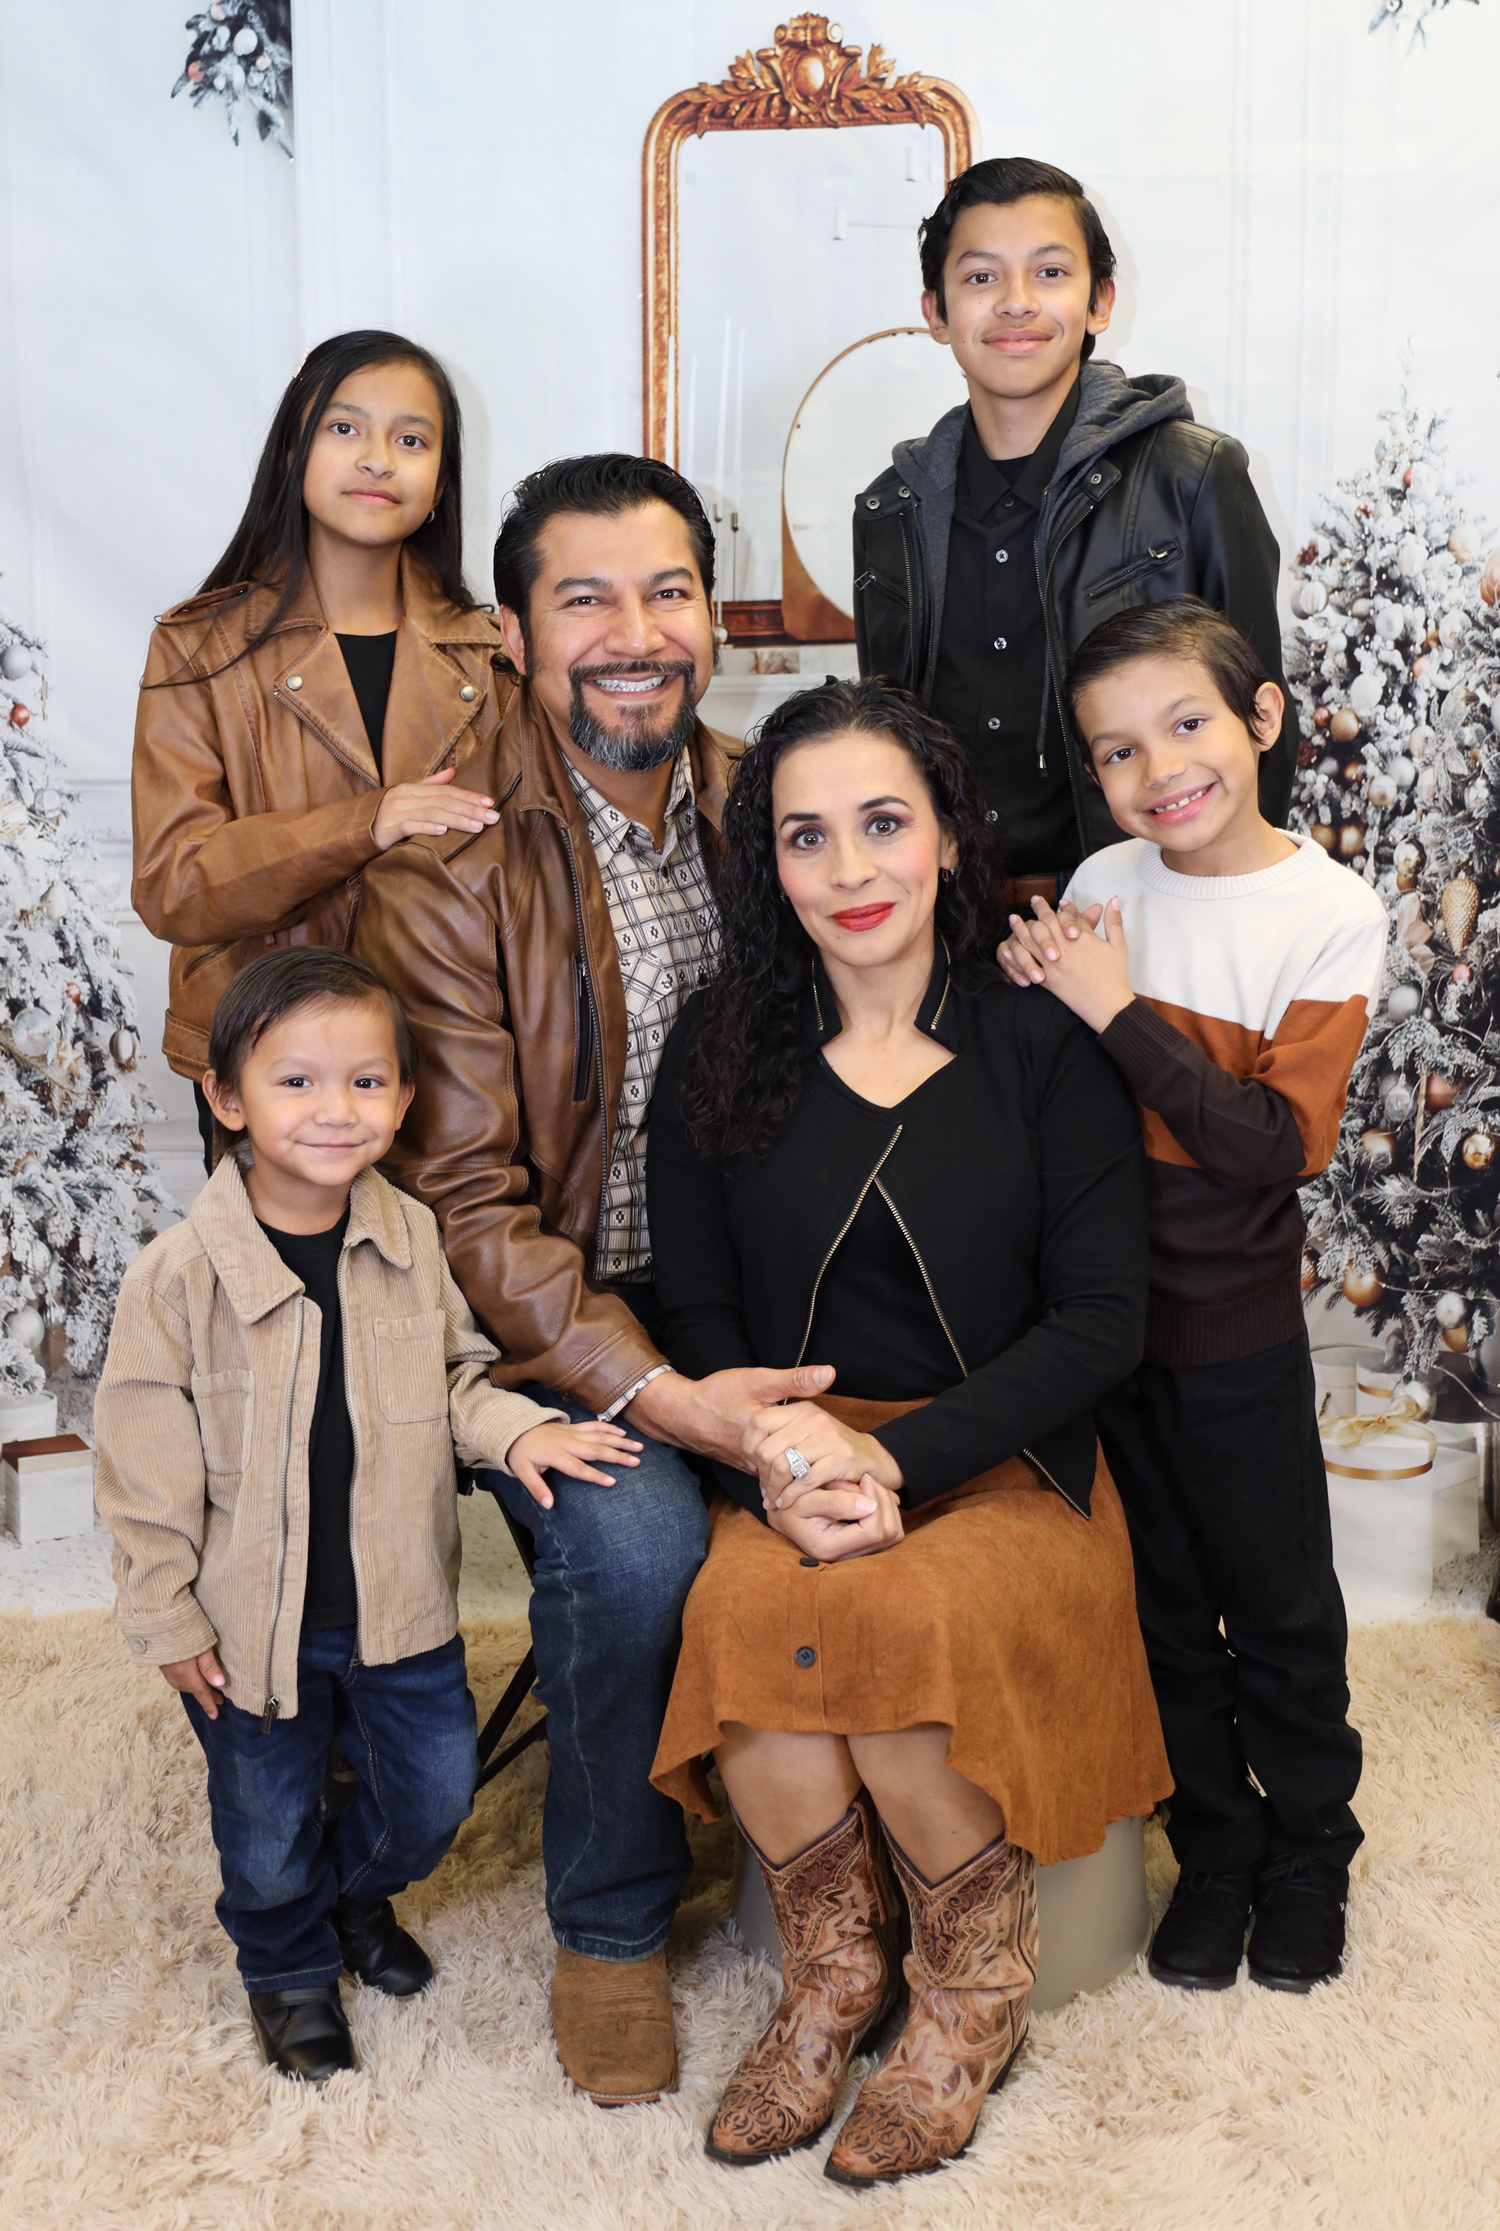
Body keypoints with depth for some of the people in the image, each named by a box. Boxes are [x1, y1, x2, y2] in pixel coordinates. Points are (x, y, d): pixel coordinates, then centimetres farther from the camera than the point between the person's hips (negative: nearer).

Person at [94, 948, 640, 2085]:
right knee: (269, 1829, 16)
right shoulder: (180, 1276, -19)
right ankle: (288, 1968, 47)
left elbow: (456, 1375, 6)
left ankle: (359, 1892, 51)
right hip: (251, 1620, -3)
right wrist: (168, 1616, -9)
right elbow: (146, 1462, -12)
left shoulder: (413, 1239, -8)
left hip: (401, 1600, 3)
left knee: (435, 1793, 18)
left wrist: (513, 1428, -14)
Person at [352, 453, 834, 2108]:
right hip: (548, 1323, -4)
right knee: (635, 1534, -29)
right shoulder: (445, 869, -12)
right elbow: (462, 1199, -15)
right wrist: (653, 1393, -25)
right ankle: (609, 1925, 1)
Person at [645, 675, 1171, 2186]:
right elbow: (695, 1309, 4)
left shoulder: (1043, 1047, -2)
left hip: (1002, 1464, -2)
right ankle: (832, 1977, -2)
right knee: (747, 1612, -30)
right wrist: (779, 1462, -16)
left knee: (890, 1619, -31)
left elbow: (1100, 1321, -7)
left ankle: (973, 1991, -1)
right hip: (788, 1457, 2)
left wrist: (899, 1463, -19)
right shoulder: (723, 1048, 5)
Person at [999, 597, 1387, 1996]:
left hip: (1236, 1328, -3)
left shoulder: (1332, 915, -13)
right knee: (1162, 1600, 17)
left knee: (1276, 1602, 13)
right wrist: (1037, 986, -14)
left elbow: (1281, 1142, -21)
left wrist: (1116, 1011, -24)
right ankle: (1212, 1853, 36)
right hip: (1103, 1305, 3)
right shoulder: (1105, 887, -3)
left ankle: (1307, 1855, 36)